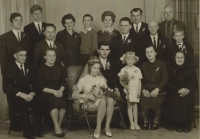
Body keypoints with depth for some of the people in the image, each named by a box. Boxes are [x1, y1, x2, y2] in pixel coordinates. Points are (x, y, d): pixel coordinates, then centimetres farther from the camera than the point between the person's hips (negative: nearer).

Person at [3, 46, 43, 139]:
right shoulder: (9, 68, 2)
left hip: (28, 95, 4)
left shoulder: (28, 68, 18)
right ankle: (27, 131, -26)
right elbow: (7, 87, -8)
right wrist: (20, 94, -22)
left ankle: (36, 130, -21)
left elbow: (33, 84, 12)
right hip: (15, 96, -4)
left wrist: (32, 93, -11)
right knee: (22, 102, -37)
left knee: (39, 101, -28)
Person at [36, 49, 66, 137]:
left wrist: (61, 90, -7)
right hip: (46, 93, -3)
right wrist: (53, 91, -13)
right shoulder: (41, 69, 0)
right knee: (53, 102, -34)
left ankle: (59, 125, -11)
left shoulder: (59, 68, 12)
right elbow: (40, 87, -4)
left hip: (59, 92, 3)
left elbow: (63, 82, 14)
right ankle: (56, 127, -22)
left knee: (63, 103, -29)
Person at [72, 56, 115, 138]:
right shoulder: (83, 80, 5)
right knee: (103, 100, -37)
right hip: (89, 103, -4)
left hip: (102, 99, 4)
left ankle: (107, 126, -28)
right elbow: (73, 95, -4)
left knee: (110, 100, -32)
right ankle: (98, 127, -32)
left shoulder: (102, 79, 19)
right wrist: (86, 95, -19)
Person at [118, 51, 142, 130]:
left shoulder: (137, 69, 5)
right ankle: (131, 123, 7)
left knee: (135, 106, 2)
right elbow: (120, 80, 1)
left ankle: (136, 123, 9)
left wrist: (139, 91, 0)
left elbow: (139, 81, 6)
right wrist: (124, 85, -17)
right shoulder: (123, 70, 2)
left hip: (135, 89, 1)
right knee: (129, 106, 2)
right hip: (128, 90, -1)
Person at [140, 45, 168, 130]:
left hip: (158, 90, -2)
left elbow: (165, 79, 1)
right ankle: (145, 121, -8)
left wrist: (157, 89, -14)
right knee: (143, 100, -31)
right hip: (146, 89, 2)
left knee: (157, 101, -33)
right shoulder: (143, 65, 17)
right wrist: (143, 90, -8)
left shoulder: (161, 64, 9)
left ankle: (156, 121, -7)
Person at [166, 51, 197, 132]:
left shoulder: (188, 70, 17)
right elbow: (169, 84, 3)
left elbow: (194, 84, 8)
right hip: (174, 92, 0)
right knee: (176, 101, -33)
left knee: (187, 101, -32)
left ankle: (186, 124, -19)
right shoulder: (171, 70, 14)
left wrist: (188, 90, -14)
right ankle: (177, 124, -18)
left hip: (187, 92, 1)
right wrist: (178, 90, -15)